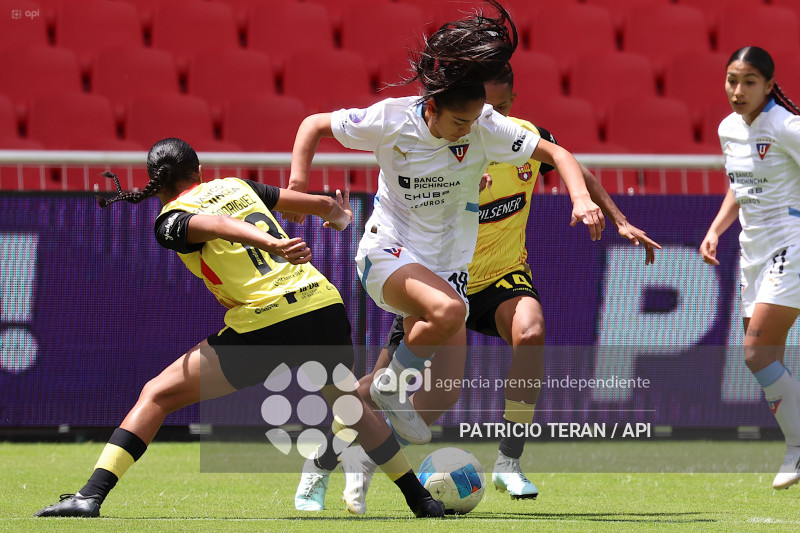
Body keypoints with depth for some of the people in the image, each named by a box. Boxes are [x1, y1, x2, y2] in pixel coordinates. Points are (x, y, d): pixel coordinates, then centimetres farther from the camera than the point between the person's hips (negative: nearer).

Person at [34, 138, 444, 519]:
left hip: (264, 327, -5)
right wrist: (340, 216, 49)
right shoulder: (237, 186, 19)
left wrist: (273, 245, -37)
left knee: (157, 395, 4)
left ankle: (90, 496, -8)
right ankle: (421, 499, 35)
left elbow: (216, 224, -19)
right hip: (325, 305, 5)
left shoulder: (171, 221, 3)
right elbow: (323, 204, 25)